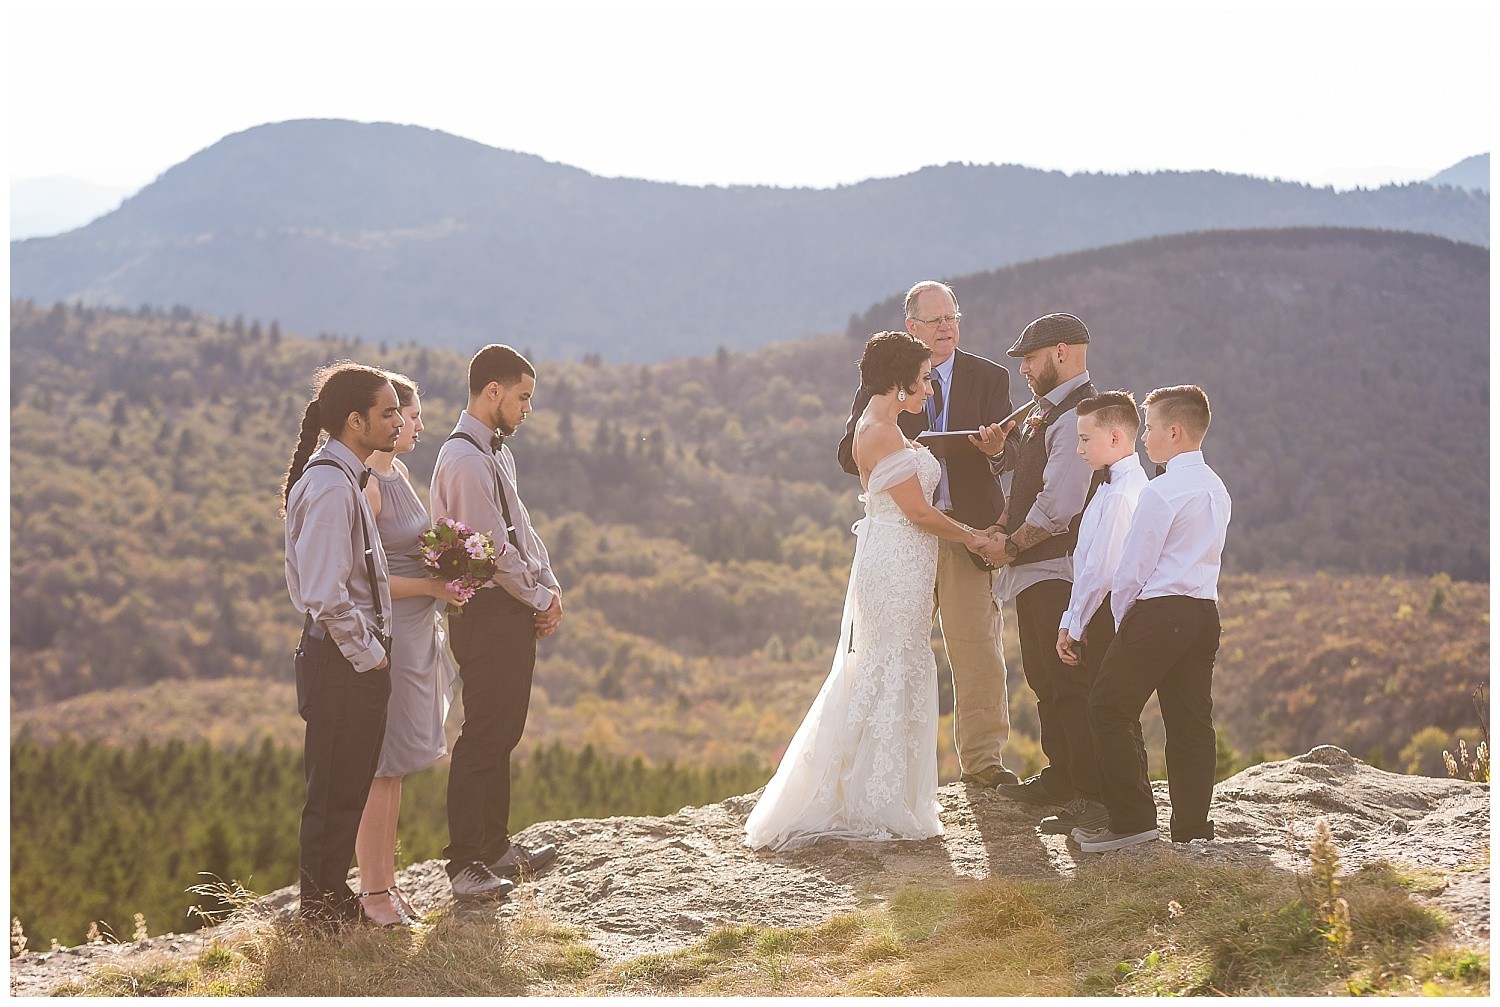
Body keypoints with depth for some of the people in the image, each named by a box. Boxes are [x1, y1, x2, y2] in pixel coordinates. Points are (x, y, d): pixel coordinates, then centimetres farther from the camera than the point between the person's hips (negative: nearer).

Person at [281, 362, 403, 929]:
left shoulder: (343, 478, 13)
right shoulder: (331, 487, -20)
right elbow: (327, 597, -24)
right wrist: (370, 656, -14)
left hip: (352, 657, 10)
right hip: (344, 664, -10)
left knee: (345, 792, 18)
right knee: (335, 796, 0)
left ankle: (331, 904, 29)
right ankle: (323, 912, 11)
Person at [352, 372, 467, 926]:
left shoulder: (397, 473, 12)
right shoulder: (365, 484, -17)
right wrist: (429, 587, -17)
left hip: (414, 632, 9)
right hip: (383, 635, -9)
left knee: (393, 765, 14)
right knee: (380, 765, -2)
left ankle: (385, 880, 22)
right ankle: (373, 891, 7)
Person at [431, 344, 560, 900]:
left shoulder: (497, 451, 14)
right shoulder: (465, 459, -18)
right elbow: (494, 549, -19)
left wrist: (550, 586, 4)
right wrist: (541, 600, -8)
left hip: (518, 611, 10)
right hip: (488, 615, -10)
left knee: (502, 735, 17)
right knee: (482, 739, -5)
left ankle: (495, 845, 27)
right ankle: (465, 864, 1)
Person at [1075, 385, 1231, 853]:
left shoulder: (1161, 491, -13)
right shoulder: (1216, 489, 13)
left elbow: (1132, 569, -12)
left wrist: (1122, 622, 4)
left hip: (1159, 612, -9)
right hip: (1204, 612, 9)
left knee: (1108, 709, -2)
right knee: (1191, 721, 10)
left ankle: (1132, 818, -5)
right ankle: (1191, 824, 12)